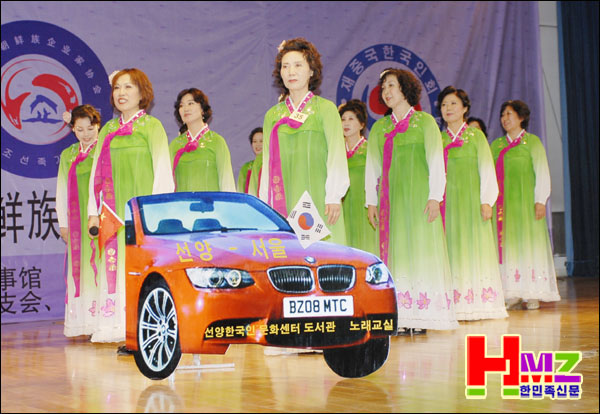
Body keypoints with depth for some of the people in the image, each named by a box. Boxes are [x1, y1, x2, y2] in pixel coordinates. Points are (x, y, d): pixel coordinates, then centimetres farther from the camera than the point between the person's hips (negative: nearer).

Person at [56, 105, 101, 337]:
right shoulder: (68, 155, 17)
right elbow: (62, 191, 16)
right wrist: (63, 223, 12)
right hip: (77, 221, 5)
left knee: (99, 265, -11)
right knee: (77, 268, 1)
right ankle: (81, 324, 4)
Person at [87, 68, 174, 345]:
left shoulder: (151, 126, 4)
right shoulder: (108, 130, 18)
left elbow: (163, 170, -2)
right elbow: (97, 173, 17)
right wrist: (93, 212, 9)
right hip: (115, 210, 5)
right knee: (115, 265, -2)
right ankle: (124, 332, -1)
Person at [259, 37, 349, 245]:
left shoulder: (325, 108, 5)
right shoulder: (272, 115, 15)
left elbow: (337, 155, -2)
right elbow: (267, 163, 15)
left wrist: (334, 197, -11)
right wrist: (264, 205, 9)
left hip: (316, 198, -3)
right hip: (284, 201, 3)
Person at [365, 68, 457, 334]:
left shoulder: (424, 121, 5)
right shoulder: (379, 127, 15)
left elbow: (436, 162, -1)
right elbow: (372, 166, 15)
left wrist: (435, 197, -10)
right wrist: (371, 201, 8)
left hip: (418, 195, -4)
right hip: (391, 197, 4)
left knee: (421, 249, -7)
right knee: (394, 250, -1)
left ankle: (421, 317, -6)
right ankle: (400, 317, -2)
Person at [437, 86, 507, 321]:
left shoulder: (476, 136, 5)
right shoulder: (439, 139, 13)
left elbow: (487, 169, 1)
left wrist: (486, 201, -8)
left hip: (471, 201, -3)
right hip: (447, 202, 3)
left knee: (473, 247, -5)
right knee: (451, 249, -2)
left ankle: (477, 304, -3)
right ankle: (454, 304, -3)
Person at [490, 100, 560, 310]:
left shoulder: (532, 141, 4)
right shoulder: (496, 145, 17)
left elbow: (542, 173, -1)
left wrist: (540, 200, -10)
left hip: (525, 200, -4)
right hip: (504, 202, 4)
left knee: (529, 241, -6)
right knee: (507, 244, -2)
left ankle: (533, 295, -3)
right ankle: (513, 295, -2)